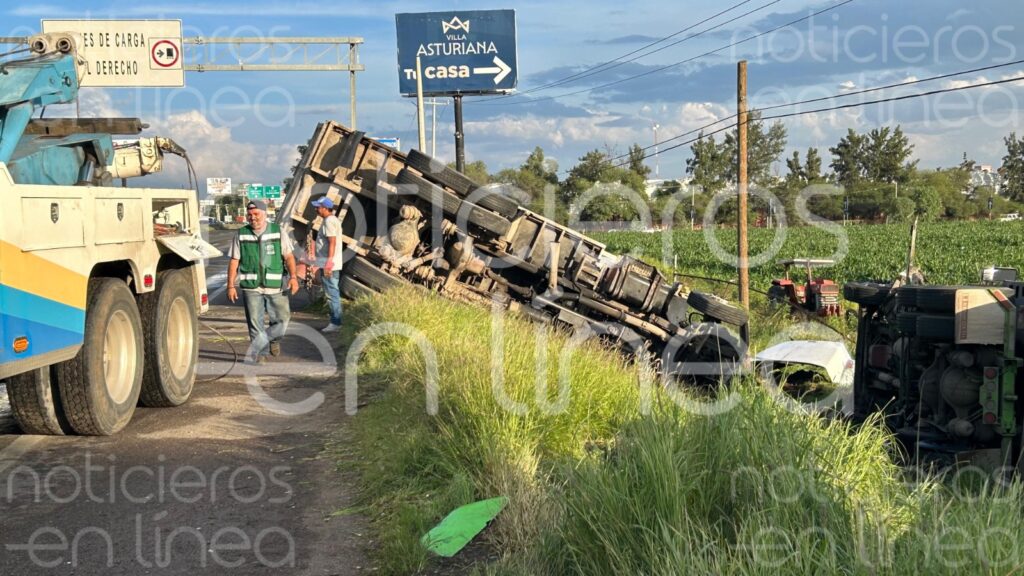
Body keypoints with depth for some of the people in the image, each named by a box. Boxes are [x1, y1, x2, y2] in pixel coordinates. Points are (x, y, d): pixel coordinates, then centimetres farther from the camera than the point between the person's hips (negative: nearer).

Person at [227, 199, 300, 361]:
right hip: (251, 287, 0)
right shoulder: (241, 235, 4)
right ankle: (257, 354, 12)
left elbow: (288, 256, 2)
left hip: (275, 286, 0)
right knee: (255, 322, 1)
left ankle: (273, 339, 32)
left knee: (282, 319, 2)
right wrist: (230, 286, 0)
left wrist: (293, 277, -12)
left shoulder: (278, 232, 3)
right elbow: (234, 261, 6)